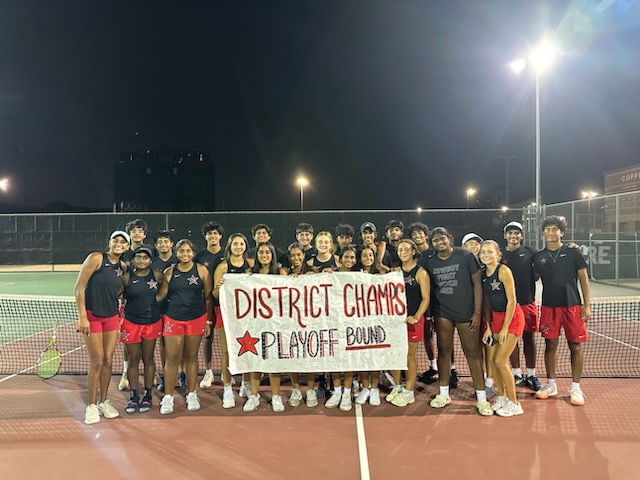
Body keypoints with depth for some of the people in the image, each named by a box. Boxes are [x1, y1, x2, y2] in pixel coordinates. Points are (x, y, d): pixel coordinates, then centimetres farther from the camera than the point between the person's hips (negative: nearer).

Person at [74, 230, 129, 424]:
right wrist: (82, 316, -17)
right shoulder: (96, 258, -11)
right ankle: (91, 406, 14)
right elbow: (79, 288, -13)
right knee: (96, 362, -2)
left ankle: (103, 402, 24)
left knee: (108, 361, 9)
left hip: (112, 317, 5)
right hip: (92, 316, -5)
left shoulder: (123, 267, 6)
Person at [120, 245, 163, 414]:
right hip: (131, 323, -1)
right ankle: (134, 397, 19)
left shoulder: (157, 275, -3)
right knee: (133, 360, 7)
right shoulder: (126, 277, -6)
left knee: (148, 359, 10)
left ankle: (148, 396, 21)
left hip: (152, 322, 1)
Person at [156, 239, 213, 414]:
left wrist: (208, 321, 1)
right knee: (172, 358, 0)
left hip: (197, 318, 0)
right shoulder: (169, 272, 4)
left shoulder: (201, 270, 1)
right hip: (173, 319, 1)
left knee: (191, 357, 9)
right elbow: (160, 295, 3)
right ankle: (168, 397, 11)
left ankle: (191, 394, 21)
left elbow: (208, 297, 3)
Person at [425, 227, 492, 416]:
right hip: (442, 313, 3)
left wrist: (477, 312, -9)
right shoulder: (430, 262, 4)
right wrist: (429, 315, 3)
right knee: (444, 351, 8)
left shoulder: (466, 256, -6)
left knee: (473, 352, 0)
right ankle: (444, 393, 21)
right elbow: (429, 289, 8)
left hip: (466, 312, -3)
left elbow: (477, 283, -5)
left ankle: (481, 398, 9)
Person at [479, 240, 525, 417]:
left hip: (512, 317, -7)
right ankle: (502, 396, 26)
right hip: (495, 317, 7)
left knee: (500, 361, -6)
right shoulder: (483, 274, 4)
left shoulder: (503, 270, -17)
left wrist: (505, 328, -16)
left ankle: (514, 404, 9)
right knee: (491, 358, 7)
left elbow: (511, 301, -17)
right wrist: (488, 327, 5)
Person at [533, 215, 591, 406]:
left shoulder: (573, 253, -1)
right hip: (549, 306, 2)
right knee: (550, 345, 7)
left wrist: (587, 305, -5)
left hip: (572, 306, -2)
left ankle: (575, 387, 14)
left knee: (576, 346, 2)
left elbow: (583, 279, 0)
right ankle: (551, 384, 20)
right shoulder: (539, 256, 6)